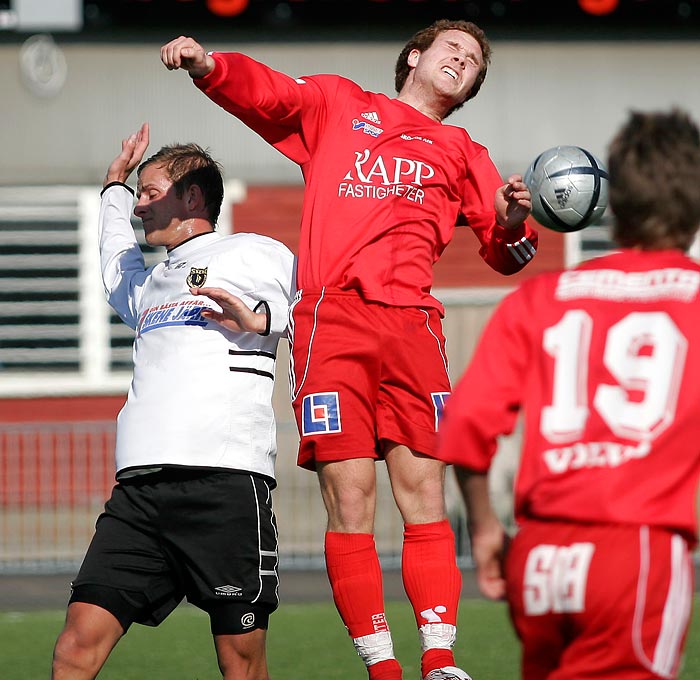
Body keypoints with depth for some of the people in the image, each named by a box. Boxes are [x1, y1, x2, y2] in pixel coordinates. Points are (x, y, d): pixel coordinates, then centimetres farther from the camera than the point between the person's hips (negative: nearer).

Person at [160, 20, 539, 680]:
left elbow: (504, 253, 18)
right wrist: (206, 64, -13)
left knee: (424, 497, -4)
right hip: (332, 317, -2)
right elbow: (266, 94, 8)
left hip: (411, 325, 2)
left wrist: (513, 223, -6)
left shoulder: (462, 154, 25)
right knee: (349, 499, -8)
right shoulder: (338, 105, 22)